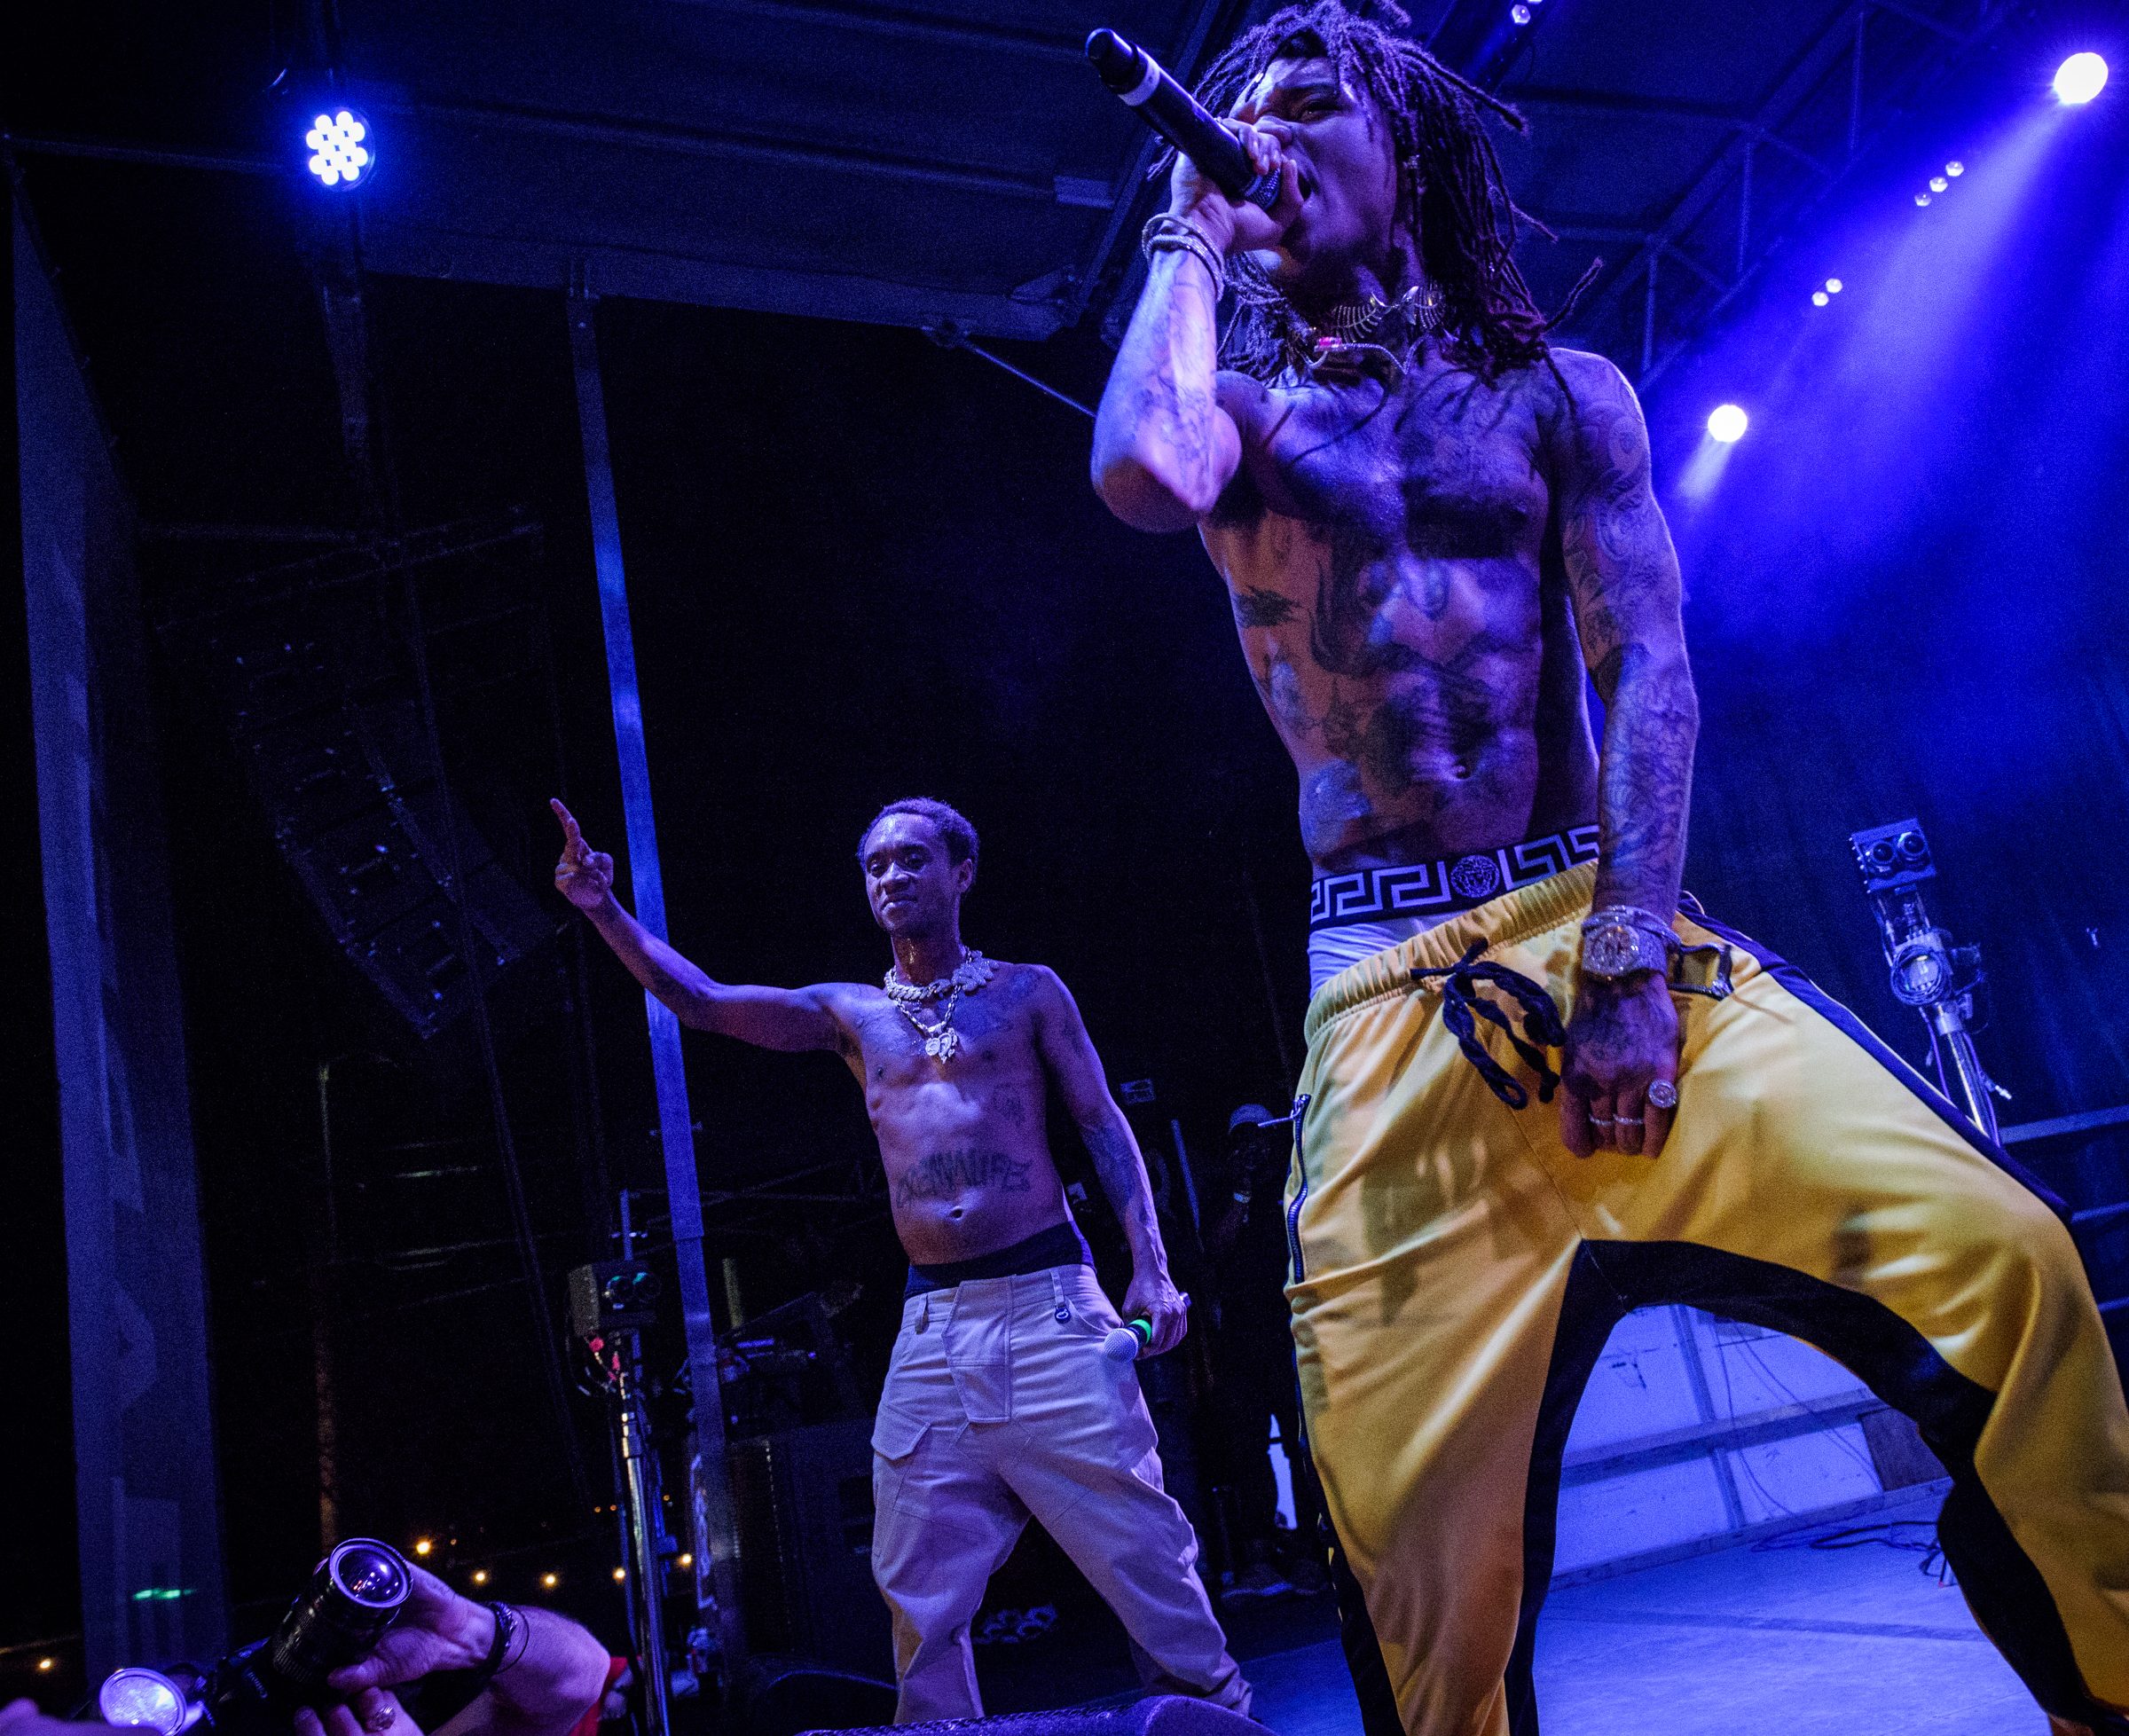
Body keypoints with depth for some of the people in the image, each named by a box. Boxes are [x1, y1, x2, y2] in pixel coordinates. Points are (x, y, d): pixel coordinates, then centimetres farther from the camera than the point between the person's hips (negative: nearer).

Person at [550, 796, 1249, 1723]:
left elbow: (1103, 1124, 6)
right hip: (930, 1330, 3)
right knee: (921, 1596, 6)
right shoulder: (850, 1013, 13)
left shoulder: (1026, 990, 8)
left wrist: (1149, 1264, -4)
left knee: (1142, 1553, -4)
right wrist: (605, 911, -6)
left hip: (1046, 1303, -3)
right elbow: (699, 1001, 7)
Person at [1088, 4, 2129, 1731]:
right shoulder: (1248, 408, 13)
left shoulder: (1560, 393, 14)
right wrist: (1189, 240, 4)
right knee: (1425, 1545, -6)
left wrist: (1626, 953, -13)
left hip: (1609, 932, 1)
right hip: (1391, 999, 0)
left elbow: (1647, 668, 1)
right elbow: (1142, 470, -14)